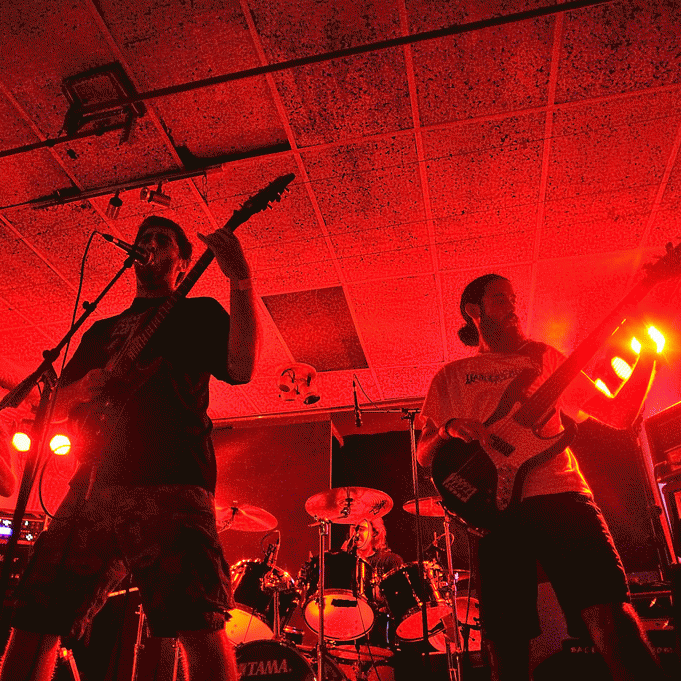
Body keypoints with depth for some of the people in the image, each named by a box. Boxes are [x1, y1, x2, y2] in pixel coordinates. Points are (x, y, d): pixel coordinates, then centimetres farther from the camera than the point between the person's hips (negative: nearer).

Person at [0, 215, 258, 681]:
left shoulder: (198, 313, 15)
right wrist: (84, 389, 3)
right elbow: (58, 404, 27)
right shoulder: (102, 330, 30)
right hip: (91, 485, 6)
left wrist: (240, 278, -13)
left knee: (199, 626, -18)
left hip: (168, 480, -5)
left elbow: (241, 367, -4)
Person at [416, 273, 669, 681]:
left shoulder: (544, 358, 22)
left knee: (607, 617, -15)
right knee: (506, 644, -3)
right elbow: (424, 454, 12)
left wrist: (649, 353, 7)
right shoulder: (451, 376, 19)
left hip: (561, 494, 1)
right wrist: (450, 429, -9)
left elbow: (620, 414, 18)